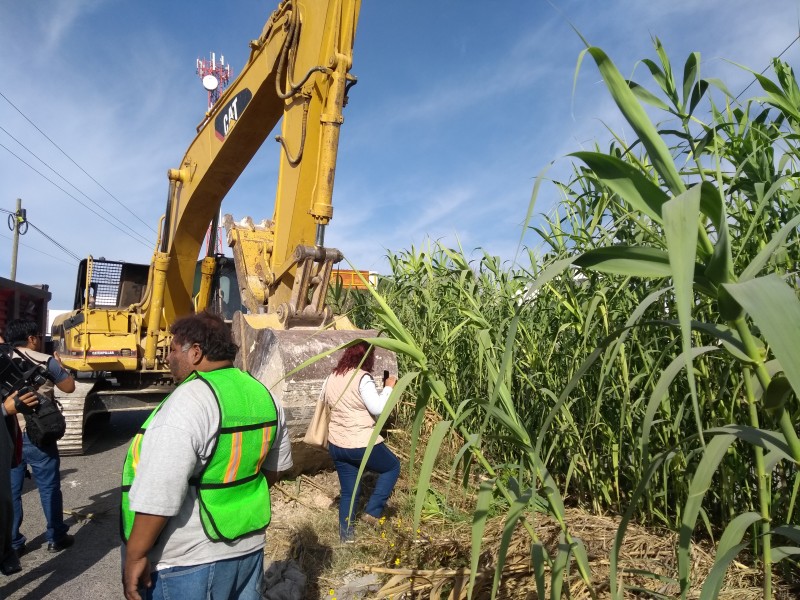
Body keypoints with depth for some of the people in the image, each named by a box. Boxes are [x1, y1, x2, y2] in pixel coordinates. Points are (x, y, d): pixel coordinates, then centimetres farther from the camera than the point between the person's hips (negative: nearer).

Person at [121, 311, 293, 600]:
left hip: (189, 562, -7)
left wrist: (136, 555, -15)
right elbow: (275, 466, 13)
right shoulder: (262, 395, 1)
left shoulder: (188, 403, -23)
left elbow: (159, 493, -26)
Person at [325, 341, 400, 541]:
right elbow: (378, 408, -21)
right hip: (362, 444, -7)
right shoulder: (363, 378, -17)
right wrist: (388, 387, -8)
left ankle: (346, 532, 26)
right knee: (392, 466, 19)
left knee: (348, 490, 19)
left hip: (336, 445, 7)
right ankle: (373, 511, 13)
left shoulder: (331, 378, 7)